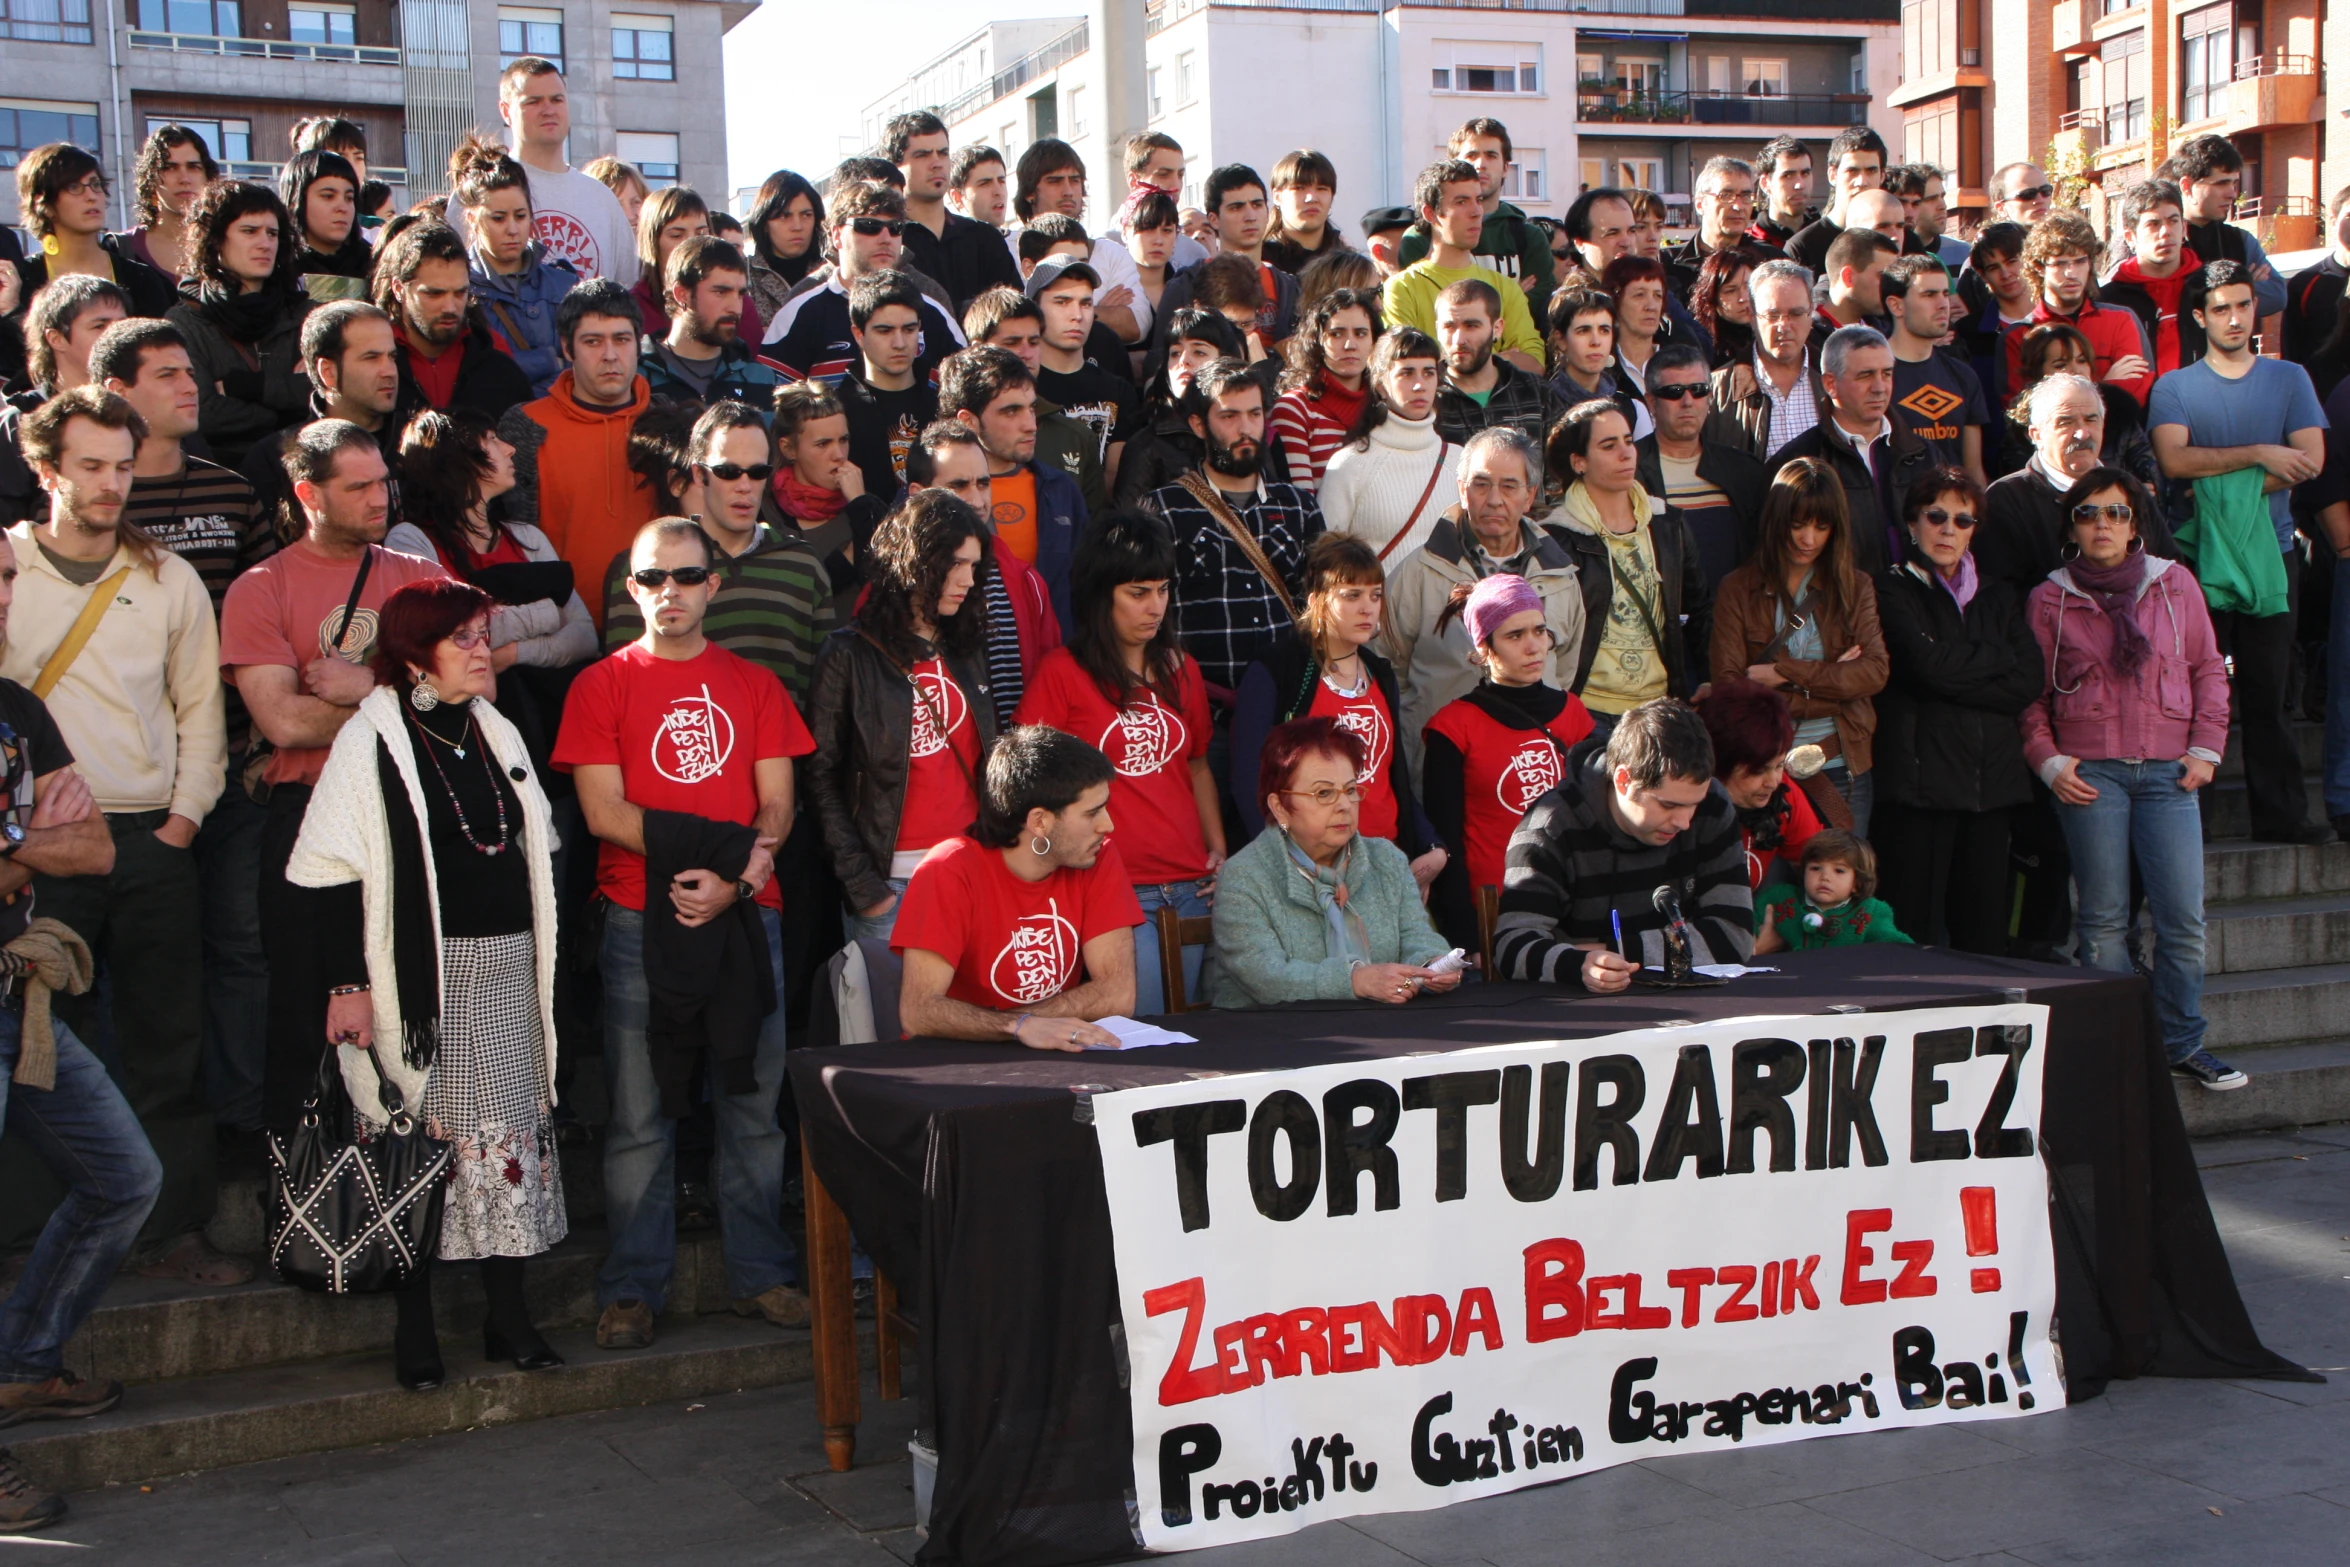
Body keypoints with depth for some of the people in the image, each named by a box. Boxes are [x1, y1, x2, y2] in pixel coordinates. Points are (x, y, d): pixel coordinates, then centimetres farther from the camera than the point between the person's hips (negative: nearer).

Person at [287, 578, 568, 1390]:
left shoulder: (496, 733, 14)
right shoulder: (370, 742, -5)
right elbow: (338, 875, -8)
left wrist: (542, 954, 17)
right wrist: (347, 985, -14)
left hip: (508, 966, 6)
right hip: (421, 973, -5)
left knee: (512, 1131, 5)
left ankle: (508, 1313, 13)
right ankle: (414, 1326, 8)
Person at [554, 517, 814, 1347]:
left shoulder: (755, 685, 13)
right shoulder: (602, 685, 5)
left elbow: (777, 807, 7)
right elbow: (604, 811, -5)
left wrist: (730, 879, -12)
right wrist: (732, 845, -12)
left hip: (747, 914, 2)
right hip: (643, 921, -2)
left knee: (754, 1104, 6)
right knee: (640, 1115, 0)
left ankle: (760, 1275, 16)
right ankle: (632, 1290, 9)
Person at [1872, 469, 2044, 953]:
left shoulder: (1997, 596, 20)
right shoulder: (1893, 591, 5)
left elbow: (2027, 683, 5)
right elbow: (1929, 663, -13)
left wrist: (1955, 681, -6)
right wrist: (1998, 658, 1)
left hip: (1992, 780, 5)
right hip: (1921, 779, -5)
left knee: (1985, 936, 3)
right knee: (1916, 935, -7)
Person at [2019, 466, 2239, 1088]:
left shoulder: (2175, 583, 9)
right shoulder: (2050, 599, 7)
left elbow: (2208, 668, 13)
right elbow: (2030, 693, 10)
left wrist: (2205, 747, 4)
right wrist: (2048, 762, -2)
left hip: (2168, 771, 1)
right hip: (2089, 772, -1)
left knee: (2183, 917, -3)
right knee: (2104, 918, 0)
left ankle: (2181, 1042, 10)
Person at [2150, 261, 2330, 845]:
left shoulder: (2289, 379, 10)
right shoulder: (2174, 387, 5)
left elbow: (2309, 460, -4)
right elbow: (2174, 460, -12)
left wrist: (2224, 484, -12)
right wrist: (2259, 454, -13)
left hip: (2271, 551, 1)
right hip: (2199, 556, -1)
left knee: (2267, 689, 3)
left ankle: (2281, 814, 6)